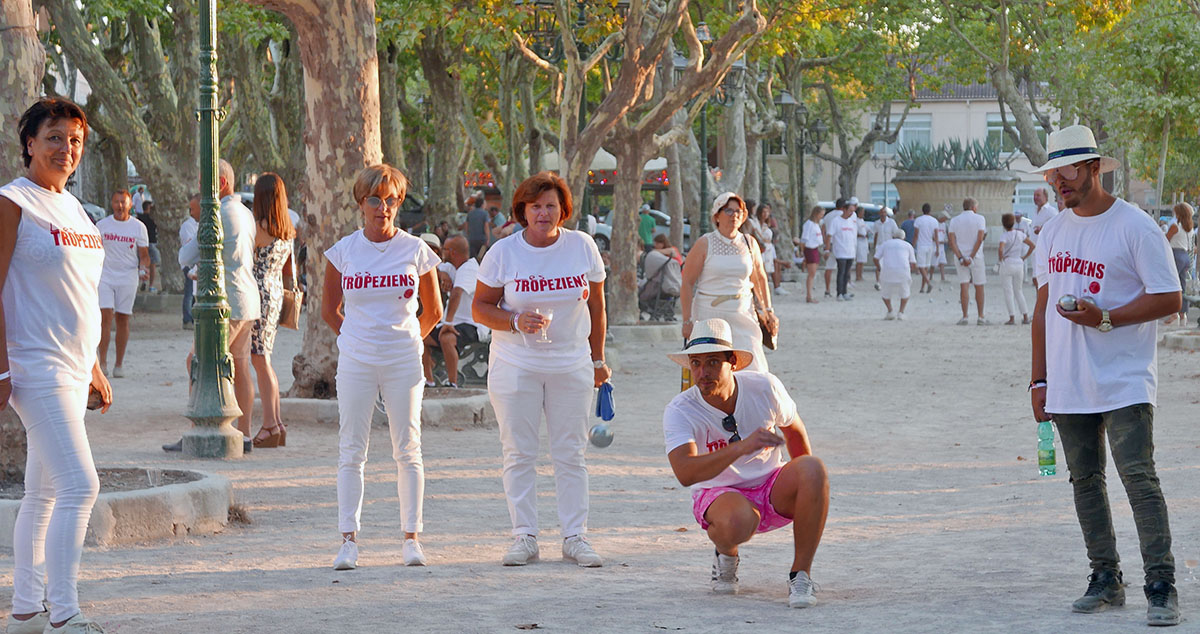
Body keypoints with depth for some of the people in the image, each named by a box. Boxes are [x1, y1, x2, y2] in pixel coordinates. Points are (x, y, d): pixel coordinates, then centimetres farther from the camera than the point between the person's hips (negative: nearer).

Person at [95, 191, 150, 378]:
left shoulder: (138, 227, 4)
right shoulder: (102, 225, 5)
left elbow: (143, 254, 8)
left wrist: (143, 269, -11)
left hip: (128, 277, 0)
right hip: (105, 276, 0)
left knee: (123, 319, 2)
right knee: (105, 316, -12)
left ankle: (119, 364, 11)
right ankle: (102, 362, -12)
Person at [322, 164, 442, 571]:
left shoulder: (415, 251, 0)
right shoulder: (343, 251, 2)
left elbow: (433, 312, 11)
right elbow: (329, 309, 14)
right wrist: (360, 339, 12)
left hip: (403, 362, -1)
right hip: (356, 363, 1)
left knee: (407, 450, 3)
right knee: (351, 451, 0)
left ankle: (412, 538, 8)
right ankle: (349, 540, 2)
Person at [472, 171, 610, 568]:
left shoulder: (583, 247, 2)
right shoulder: (503, 252, -2)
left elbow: (596, 308, 11)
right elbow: (480, 308, 0)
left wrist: (598, 360, 12)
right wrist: (516, 321, -17)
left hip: (572, 367, 1)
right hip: (515, 366, -1)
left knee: (571, 454, 2)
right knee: (519, 454, 0)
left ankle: (575, 537, 7)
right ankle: (524, 537, 6)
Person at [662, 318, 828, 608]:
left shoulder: (765, 387, -12)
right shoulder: (679, 411, -21)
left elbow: (793, 429, 10)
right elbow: (685, 473, -38)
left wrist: (806, 484, 18)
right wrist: (742, 446, -50)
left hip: (773, 488, 3)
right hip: (719, 494, -3)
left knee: (813, 467, -29)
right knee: (736, 523, -39)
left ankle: (801, 574, -19)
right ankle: (726, 555, 2)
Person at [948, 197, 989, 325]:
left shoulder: (954, 221, 5)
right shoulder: (979, 219, -3)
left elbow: (952, 242, -4)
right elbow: (980, 239, -13)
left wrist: (961, 258, -11)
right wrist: (971, 257, -13)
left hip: (961, 257, 2)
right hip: (976, 257, -2)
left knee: (964, 286, 0)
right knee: (979, 287, 6)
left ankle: (964, 317, -7)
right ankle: (981, 317, 7)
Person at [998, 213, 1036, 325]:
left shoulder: (1004, 236, -12)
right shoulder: (1020, 234, 3)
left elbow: (1001, 249, -29)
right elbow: (1032, 245, 8)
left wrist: (1001, 258, -11)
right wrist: (1024, 257, 10)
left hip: (1007, 264, -5)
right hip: (1019, 264, 5)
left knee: (1008, 292, 2)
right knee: (1019, 291, 16)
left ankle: (1012, 318, -2)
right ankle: (1025, 317, 11)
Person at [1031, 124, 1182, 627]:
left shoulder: (1135, 227, -8)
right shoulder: (1052, 232, 12)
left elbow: (1169, 299, -10)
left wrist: (1105, 318, -19)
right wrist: (1038, 378, 13)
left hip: (1124, 383, -7)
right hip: (1067, 386, 7)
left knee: (1138, 477, -13)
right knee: (1085, 481, 9)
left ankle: (1161, 586, -12)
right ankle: (1105, 579, 18)